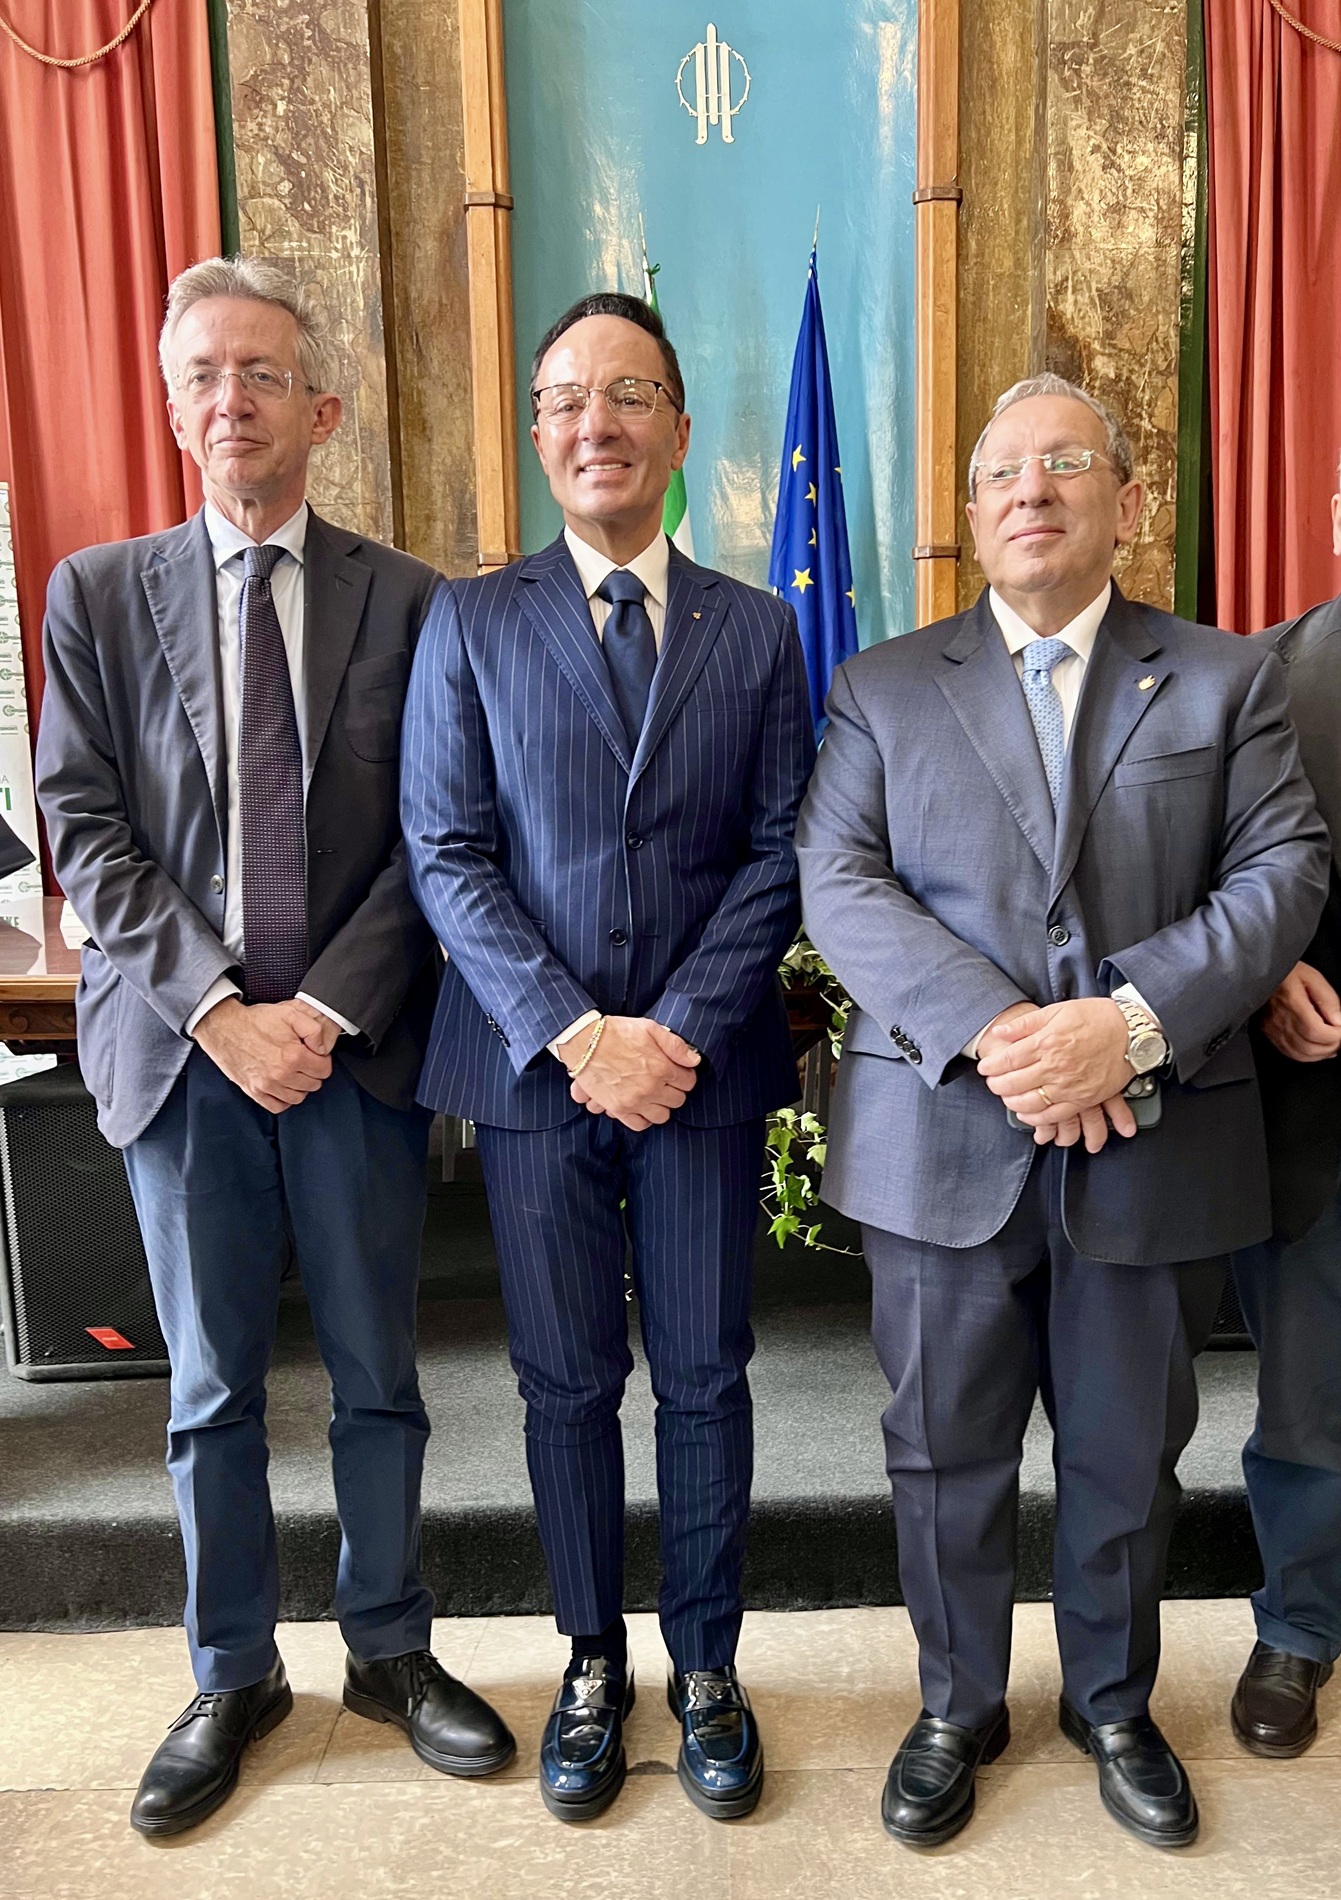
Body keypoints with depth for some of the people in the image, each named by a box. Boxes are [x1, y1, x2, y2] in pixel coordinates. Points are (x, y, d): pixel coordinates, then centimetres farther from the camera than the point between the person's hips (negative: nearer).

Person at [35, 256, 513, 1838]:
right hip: (179, 1047, 1)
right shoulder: (97, 594, 5)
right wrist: (215, 1007, -12)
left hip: (356, 1047, 0)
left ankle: (389, 1650, 34)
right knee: (211, 1391, 13)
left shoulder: (407, 603, 2)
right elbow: (84, 832, -1)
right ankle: (232, 1678, 34)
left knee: (377, 1379, 12)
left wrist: (330, 1007, -12)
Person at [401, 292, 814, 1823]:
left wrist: (682, 1029, -12)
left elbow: (778, 852, 1)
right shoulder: (469, 624, 3)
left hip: (705, 1065, 1)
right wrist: (571, 1033, -13)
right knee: (566, 1385, 12)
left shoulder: (756, 631, 6)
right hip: (534, 1065, 0)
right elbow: (446, 856, -3)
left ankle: (706, 1668, 32)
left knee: (705, 1380, 10)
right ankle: (593, 1664, 33)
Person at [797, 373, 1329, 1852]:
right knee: (945, 1449, 13)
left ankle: (1114, 1706, 41)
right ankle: (956, 1709, 37)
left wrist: (1133, 1021, -18)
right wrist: (993, 1030, -19)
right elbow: (836, 881, -5)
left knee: (1128, 1453, 16)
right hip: (942, 1141, 0)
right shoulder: (883, 686, 6)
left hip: (1154, 1140, 1)